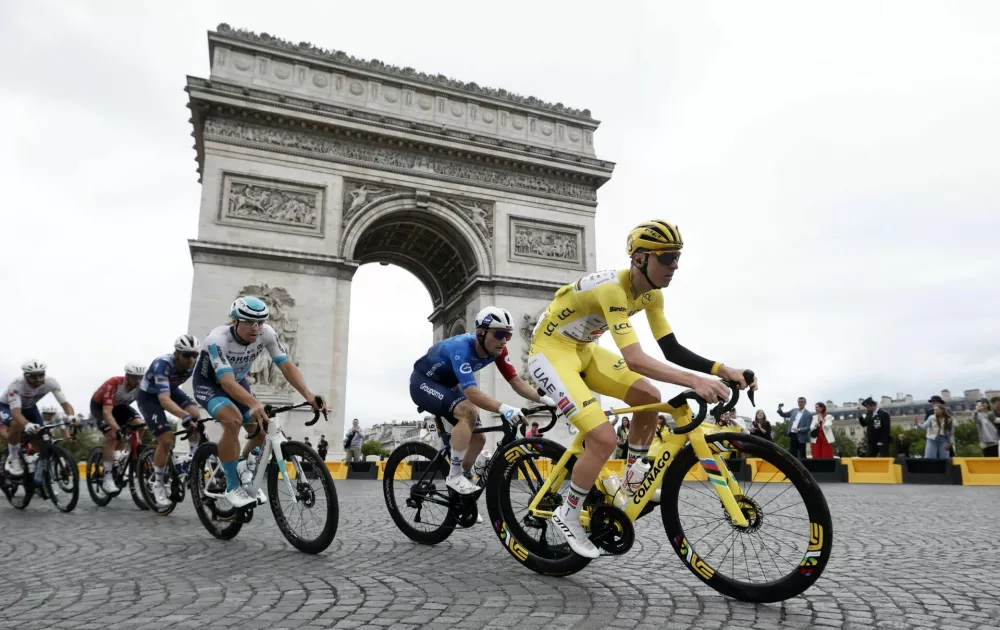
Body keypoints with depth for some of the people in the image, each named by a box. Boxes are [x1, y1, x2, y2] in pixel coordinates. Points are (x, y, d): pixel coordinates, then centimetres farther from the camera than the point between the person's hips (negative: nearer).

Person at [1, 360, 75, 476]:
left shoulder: (51, 382, -28)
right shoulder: (16, 385, -38)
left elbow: (65, 404, -30)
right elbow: (16, 412, -46)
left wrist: (71, 417, -52)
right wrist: (27, 424, -67)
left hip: (29, 407, 4)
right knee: (17, 424, -36)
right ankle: (13, 458, -13)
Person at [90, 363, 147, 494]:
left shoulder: (141, 387, -25)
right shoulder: (113, 384, -38)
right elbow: (107, 412, -43)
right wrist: (118, 430, -56)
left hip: (119, 406, 5)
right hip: (99, 405, -5)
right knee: (112, 435, -25)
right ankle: (107, 479, -19)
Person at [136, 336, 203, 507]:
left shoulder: (195, 363, -23)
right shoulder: (162, 364, -38)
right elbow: (164, 399, -48)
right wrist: (185, 417, -63)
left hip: (171, 390, 4)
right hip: (148, 396, -4)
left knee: (196, 416, -25)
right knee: (167, 439, -18)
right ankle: (158, 484, 3)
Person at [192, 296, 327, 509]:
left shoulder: (267, 333, -24)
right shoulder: (217, 339, -36)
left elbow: (287, 366, -27)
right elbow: (227, 381, -45)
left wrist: (308, 395, -43)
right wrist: (254, 404, -64)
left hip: (238, 382, 5)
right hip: (208, 384, -5)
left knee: (263, 430, -8)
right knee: (234, 421, -32)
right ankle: (232, 487, -16)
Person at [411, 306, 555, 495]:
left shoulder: (497, 349, -16)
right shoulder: (461, 347, -37)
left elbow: (516, 381, -15)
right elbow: (472, 393, -46)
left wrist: (545, 399, -29)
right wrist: (504, 408, -60)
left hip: (447, 385, 8)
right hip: (423, 382, -8)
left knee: (478, 438, -1)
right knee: (469, 411, -31)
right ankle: (454, 477, -21)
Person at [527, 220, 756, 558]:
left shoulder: (651, 292, -3)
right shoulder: (612, 288, -30)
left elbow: (672, 349, -3)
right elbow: (635, 359, -39)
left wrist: (723, 370, -15)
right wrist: (695, 381, -47)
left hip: (583, 350, 9)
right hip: (551, 351, -9)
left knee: (648, 397, -1)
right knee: (604, 438, -19)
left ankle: (633, 480, 17)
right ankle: (568, 515, 3)